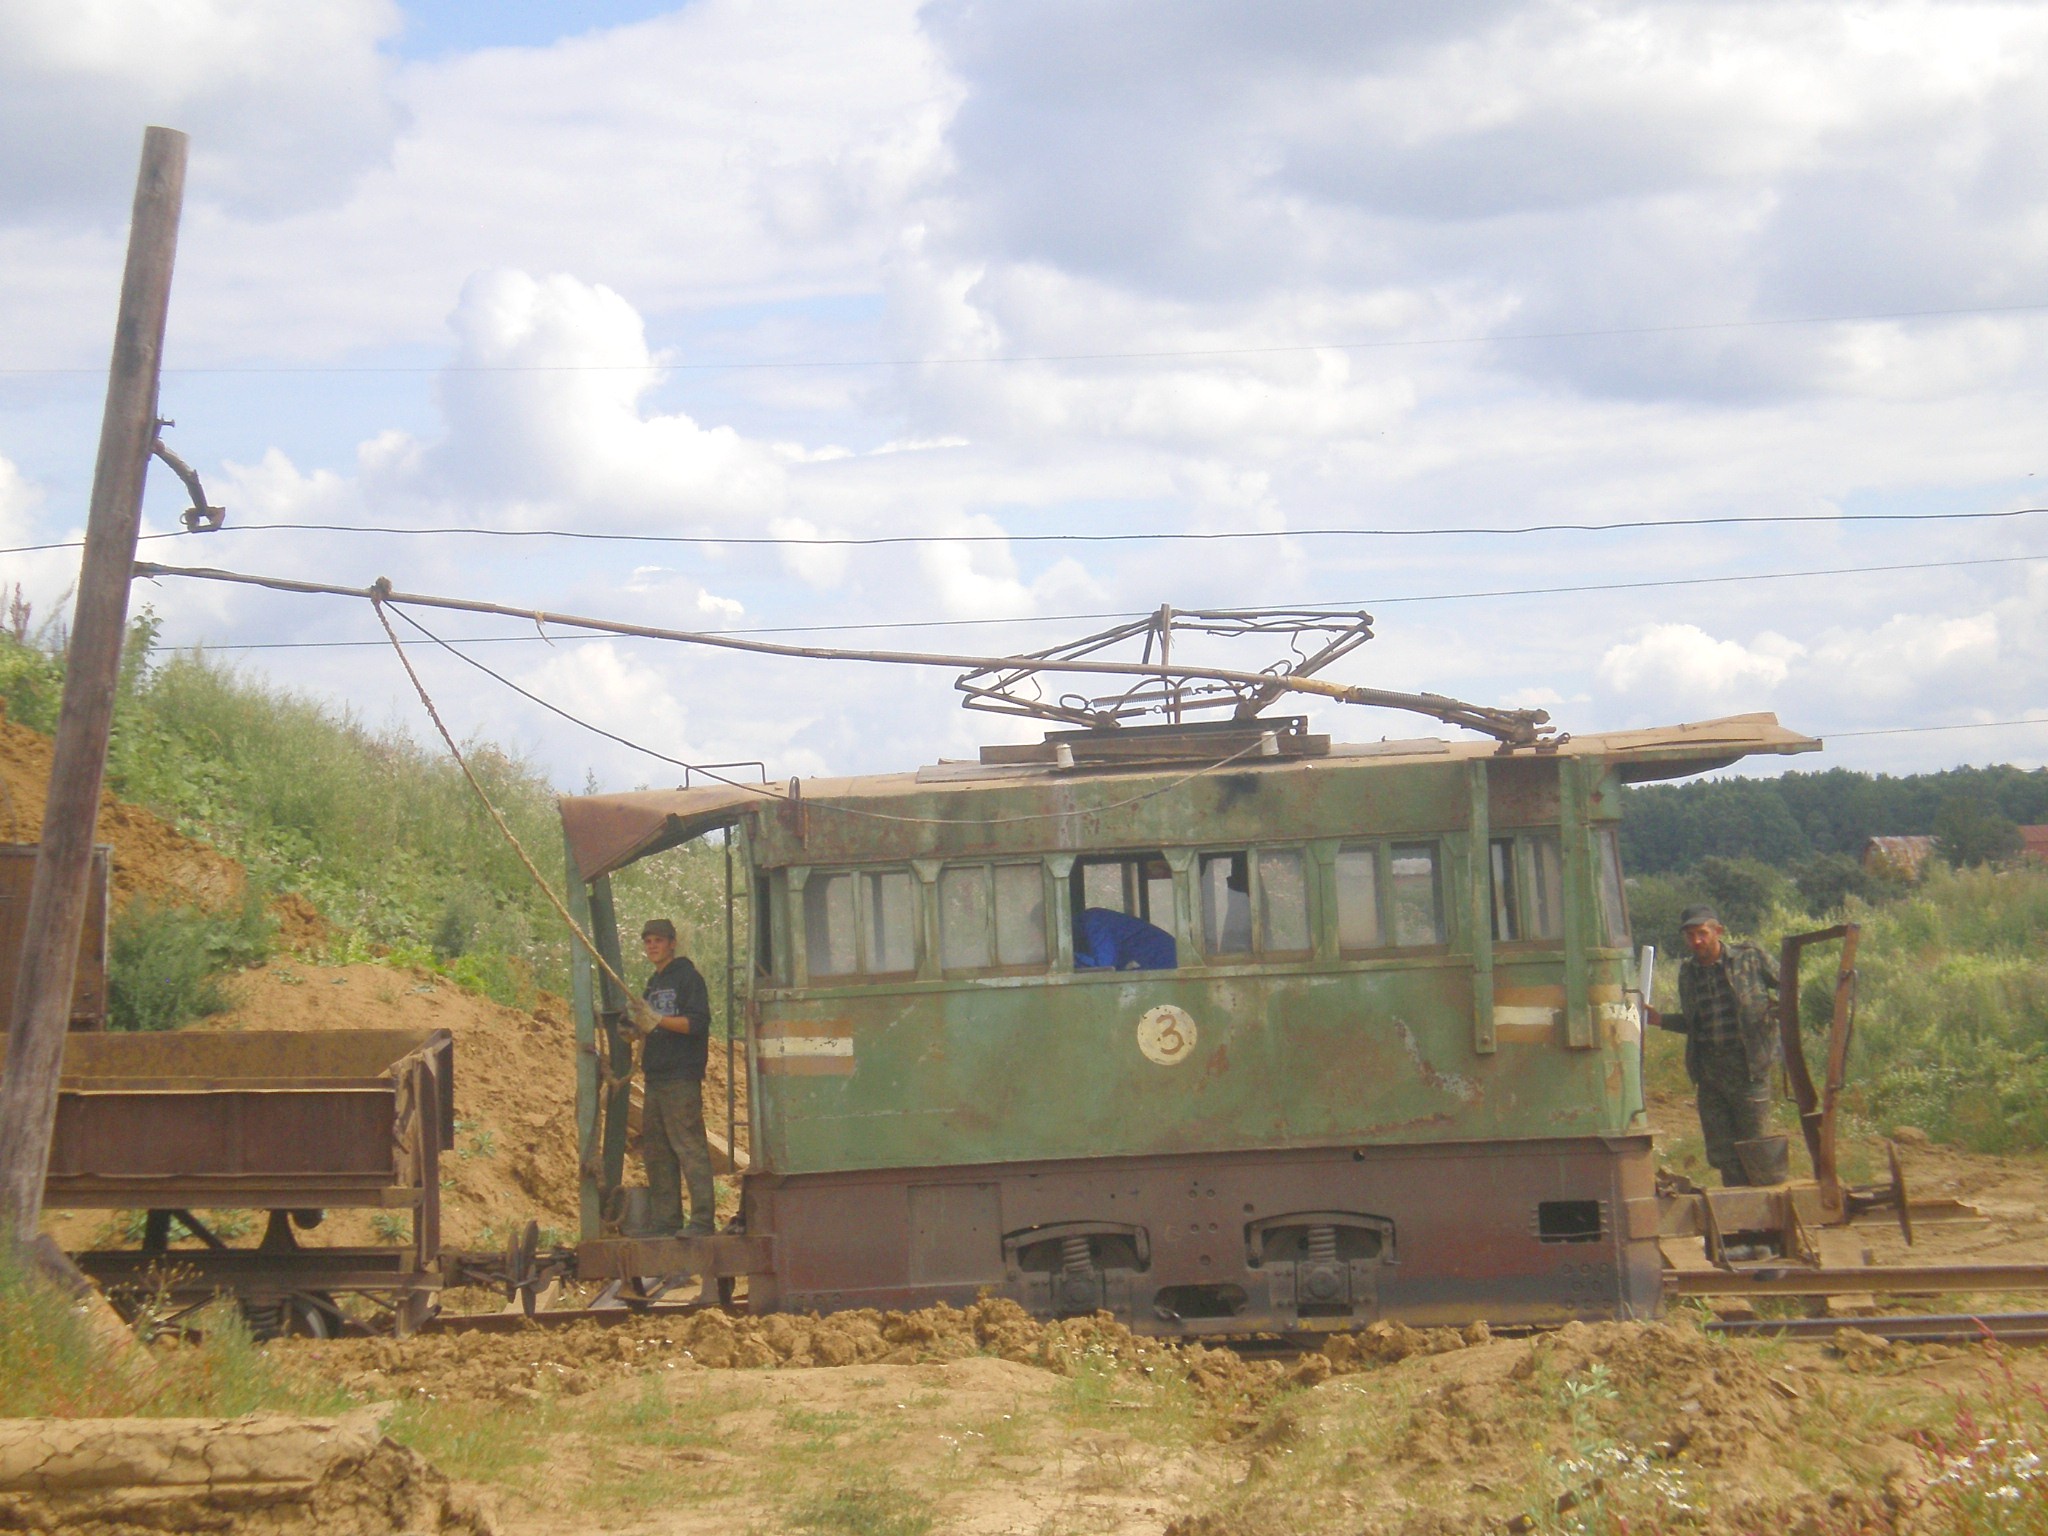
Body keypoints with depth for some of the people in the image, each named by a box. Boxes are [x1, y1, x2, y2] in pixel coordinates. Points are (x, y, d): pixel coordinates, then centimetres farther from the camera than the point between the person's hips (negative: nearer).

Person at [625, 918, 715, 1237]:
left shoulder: (687, 977, -3)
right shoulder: (653, 984, 21)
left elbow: (697, 1023, -13)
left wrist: (657, 1020, -22)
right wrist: (636, 1025, 7)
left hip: (681, 1078, -9)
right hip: (655, 1078, 9)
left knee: (689, 1146, -11)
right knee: (656, 1151, 8)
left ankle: (702, 1219, -12)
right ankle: (665, 1220, 12)